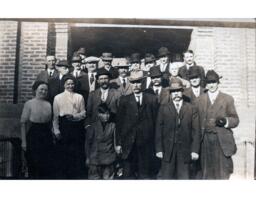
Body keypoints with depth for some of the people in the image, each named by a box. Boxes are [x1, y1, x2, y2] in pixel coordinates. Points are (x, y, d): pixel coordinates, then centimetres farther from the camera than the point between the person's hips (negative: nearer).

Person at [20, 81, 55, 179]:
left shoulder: (48, 104, 7)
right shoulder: (29, 104, -5)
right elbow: (23, 123, -6)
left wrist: (52, 137, 6)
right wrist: (24, 141, -9)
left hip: (47, 136, 4)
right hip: (33, 136, -4)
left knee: (48, 165, 5)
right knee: (34, 165, 5)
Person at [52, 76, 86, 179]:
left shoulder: (79, 97, 7)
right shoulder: (58, 97, 5)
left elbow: (83, 113, 5)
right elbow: (55, 116, 3)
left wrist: (74, 116, -13)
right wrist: (56, 131, -3)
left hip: (77, 126, 1)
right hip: (63, 127, 0)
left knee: (78, 153, 3)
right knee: (63, 152, 4)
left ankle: (78, 174, 14)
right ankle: (63, 175, 17)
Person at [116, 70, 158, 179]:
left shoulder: (152, 99, 4)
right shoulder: (124, 100, 5)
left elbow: (156, 121, 2)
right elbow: (119, 123, 3)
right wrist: (118, 143, -1)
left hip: (146, 144, 0)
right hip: (128, 144, 0)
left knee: (146, 174, 8)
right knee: (128, 174, 7)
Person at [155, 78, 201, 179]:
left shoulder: (191, 109, 5)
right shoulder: (163, 108, 5)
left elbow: (196, 131, 2)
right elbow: (158, 129, 2)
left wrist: (195, 150, -5)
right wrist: (158, 149, -4)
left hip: (185, 150, 0)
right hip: (167, 150, 0)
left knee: (184, 177, 7)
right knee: (166, 176, 5)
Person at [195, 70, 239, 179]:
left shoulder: (227, 99, 7)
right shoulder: (199, 100, 11)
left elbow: (235, 120, 6)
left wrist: (226, 121, -15)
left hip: (222, 141, -1)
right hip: (205, 140, 2)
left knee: (222, 174, 0)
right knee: (207, 172, 7)